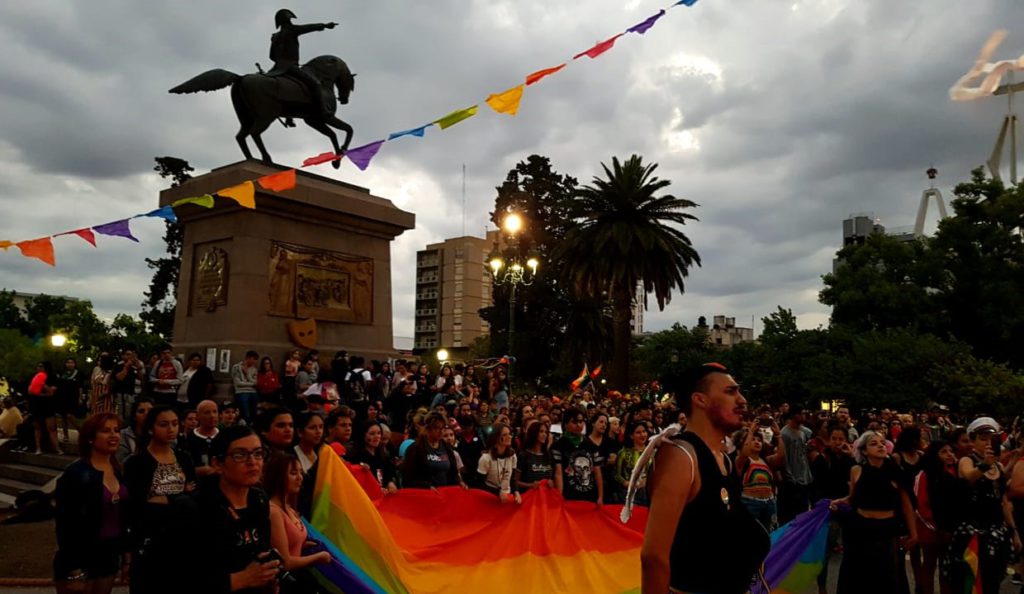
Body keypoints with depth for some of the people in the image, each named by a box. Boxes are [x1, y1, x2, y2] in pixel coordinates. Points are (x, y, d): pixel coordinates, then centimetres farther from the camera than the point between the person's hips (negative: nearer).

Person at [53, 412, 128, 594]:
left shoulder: (118, 470, 6)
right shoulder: (76, 473, -14)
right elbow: (66, 524, -16)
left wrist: (125, 551, 12)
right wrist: (74, 570, -18)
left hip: (109, 557, 6)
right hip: (81, 560, -6)